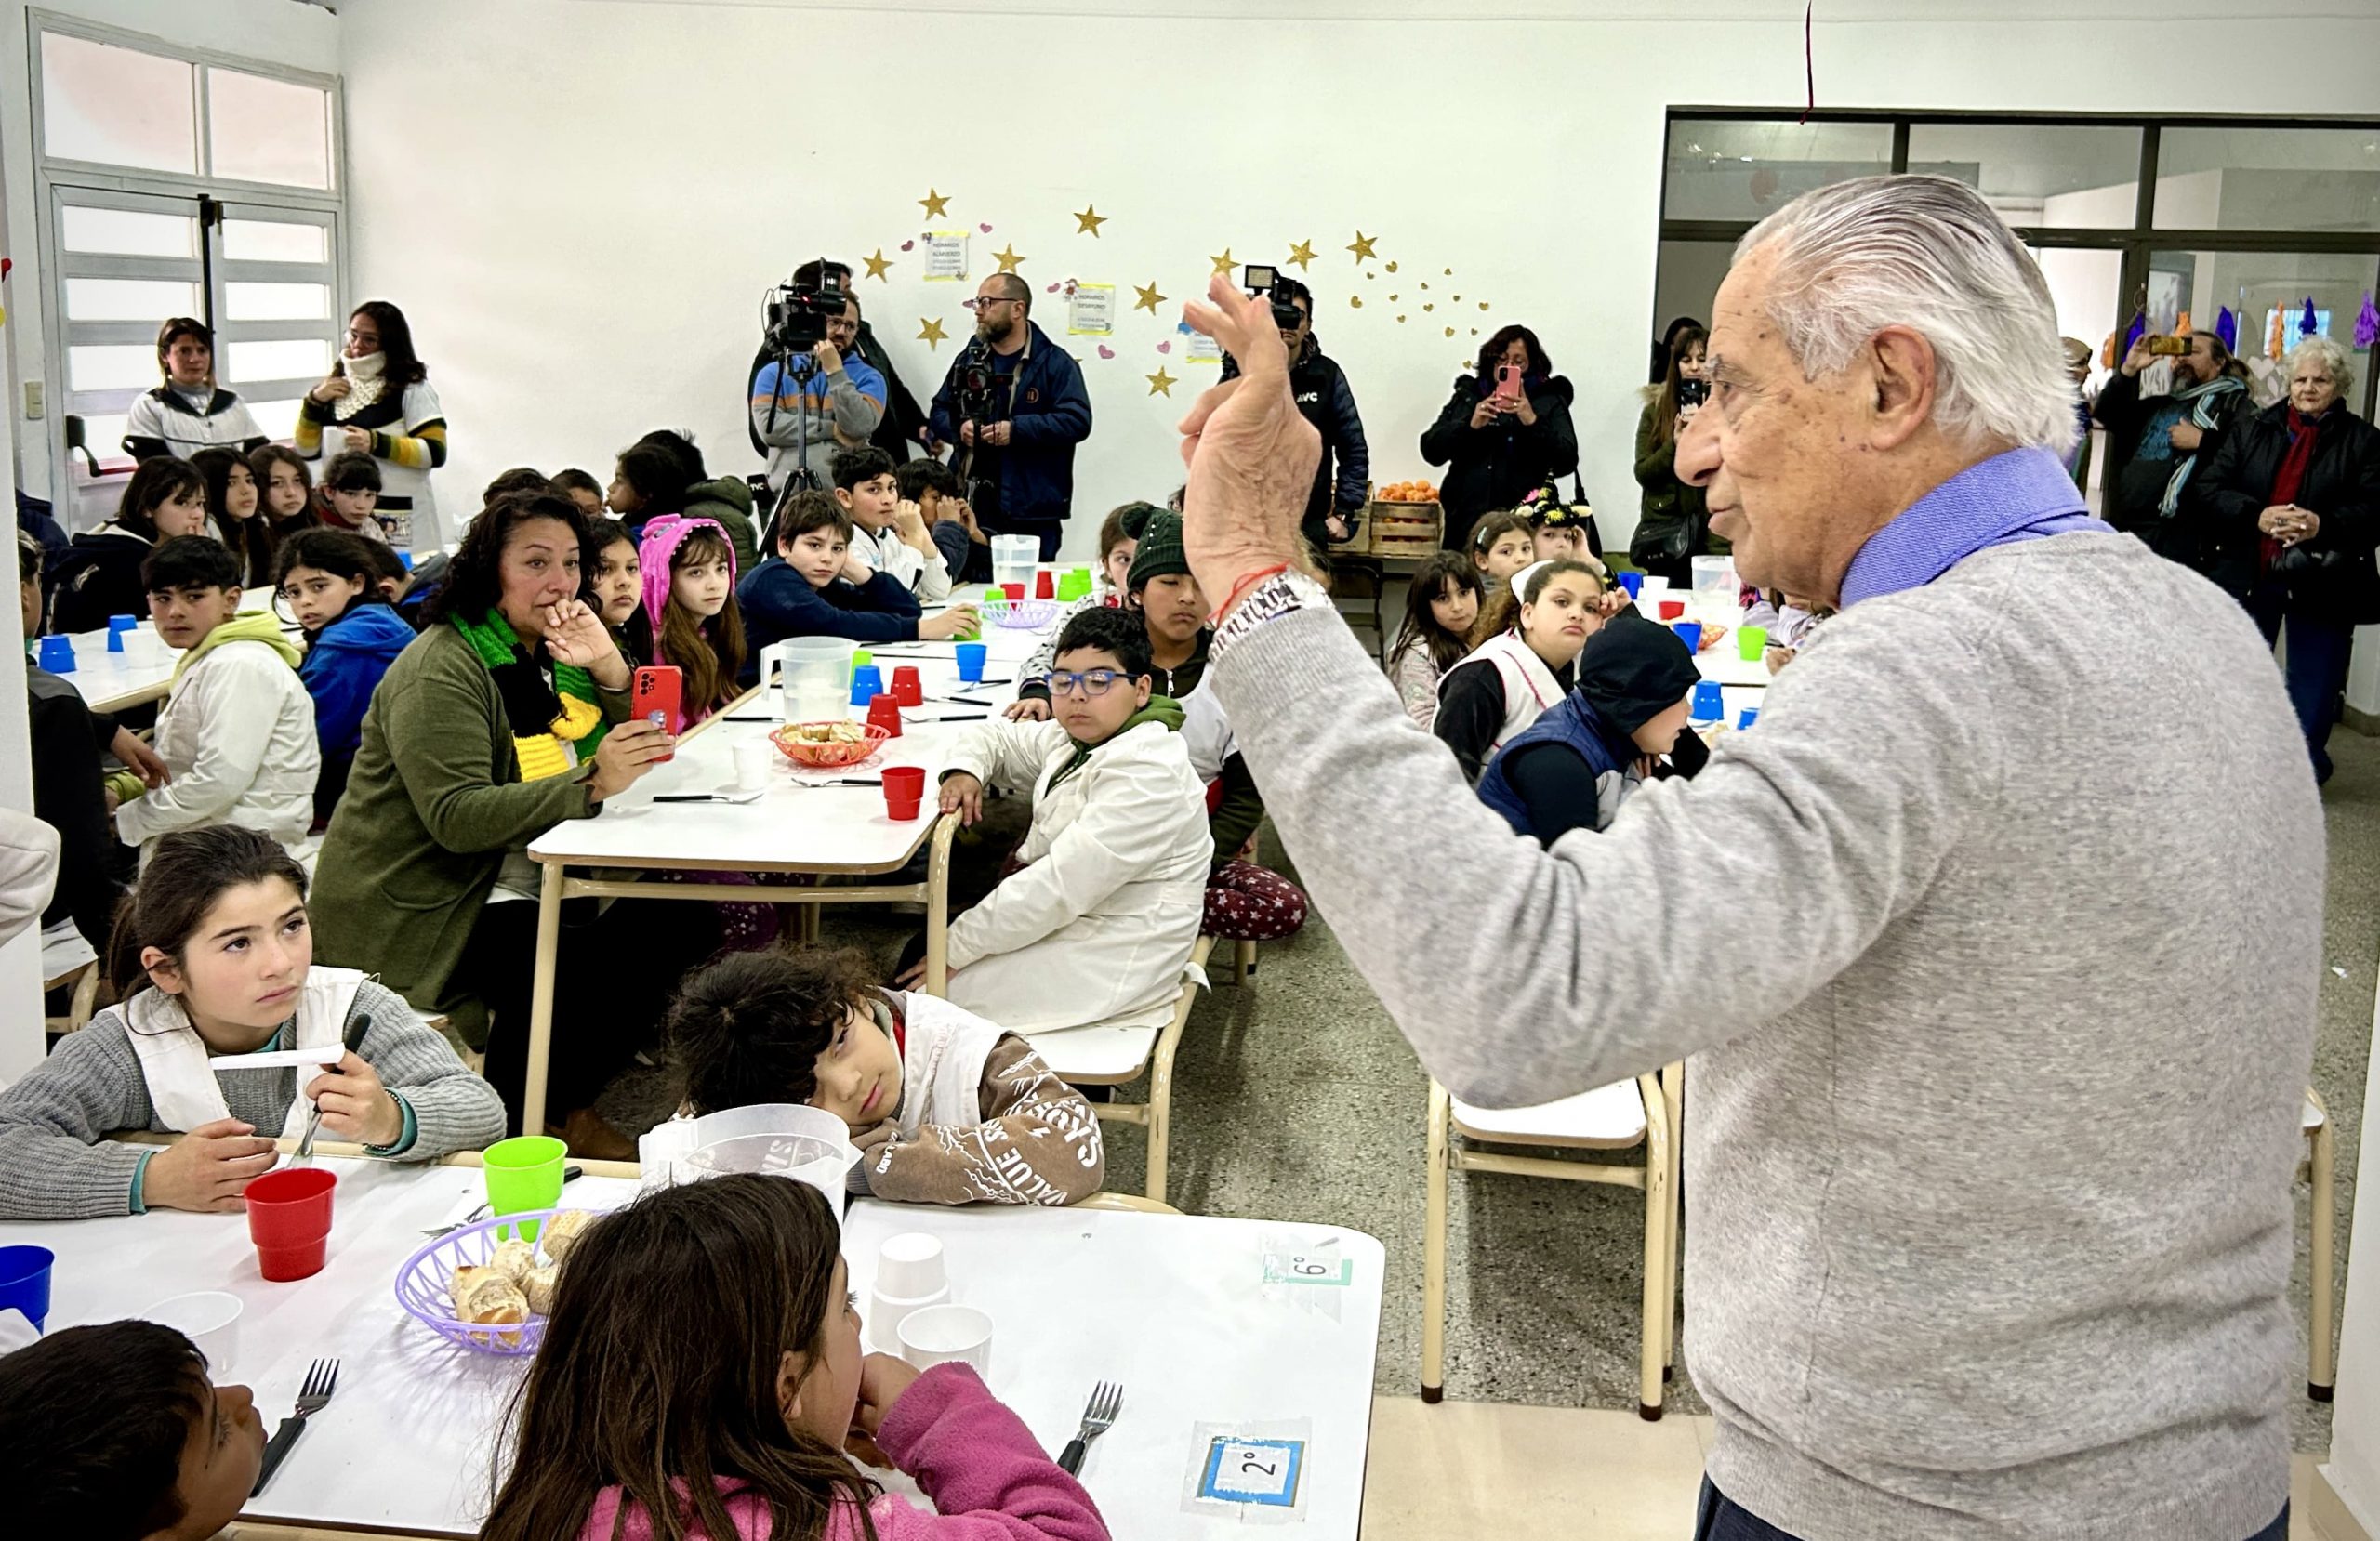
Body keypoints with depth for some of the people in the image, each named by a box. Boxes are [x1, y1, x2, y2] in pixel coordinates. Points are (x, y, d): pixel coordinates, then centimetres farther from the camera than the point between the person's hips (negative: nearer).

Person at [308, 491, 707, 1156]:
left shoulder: (550, 653, 13)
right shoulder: (441, 669, -14)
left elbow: (635, 756, 11)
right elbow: (457, 816, -25)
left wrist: (610, 671, -6)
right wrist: (590, 786, -33)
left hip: (524, 891, 9)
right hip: (416, 917, -9)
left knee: (685, 924, -8)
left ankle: (568, 1106, 4)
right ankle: (517, 1131, -6)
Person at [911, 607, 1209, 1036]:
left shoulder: (1146, 774, -24)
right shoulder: (1075, 740, 6)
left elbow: (1060, 889, -28)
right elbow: (999, 736, 24)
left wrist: (955, 949, -22)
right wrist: (965, 771, -1)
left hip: (1108, 968, -10)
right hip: (1061, 922, 10)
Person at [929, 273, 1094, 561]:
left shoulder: (1055, 363, -3)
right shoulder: (969, 359, 14)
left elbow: (1078, 421, -14)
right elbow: (939, 411, 20)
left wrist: (1016, 429, -19)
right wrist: (958, 427, -4)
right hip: (975, 504, 5)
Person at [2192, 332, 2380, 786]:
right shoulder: (2250, 428, 6)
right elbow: (2207, 489, -2)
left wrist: (2323, 524, -26)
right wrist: (2255, 515, -19)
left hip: (2322, 583, -2)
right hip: (2248, 576, 2)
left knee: (2313, 688, 5)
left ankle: (2304, 777, 23)